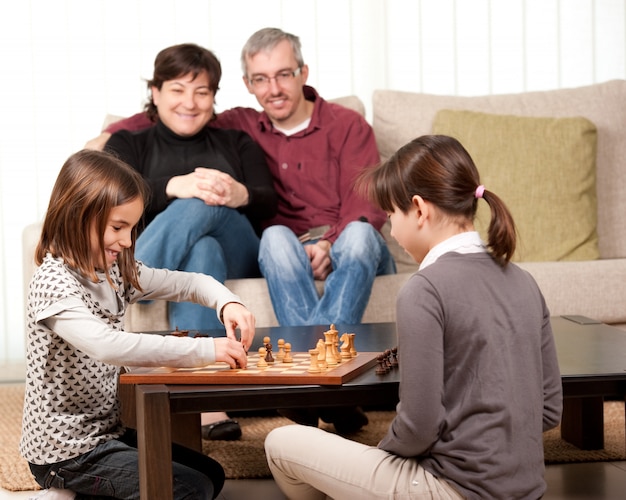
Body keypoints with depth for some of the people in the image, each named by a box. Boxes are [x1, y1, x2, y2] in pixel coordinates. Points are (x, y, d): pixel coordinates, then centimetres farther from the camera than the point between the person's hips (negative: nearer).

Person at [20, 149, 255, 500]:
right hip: (67, 450, -9)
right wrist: (206, 349, -38)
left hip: (109, 430, 9)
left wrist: (228, 303, -12)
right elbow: (108, 346, -38)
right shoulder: (54, 283, -22)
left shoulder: (117, 272, 4)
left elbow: (191, 283, 12)